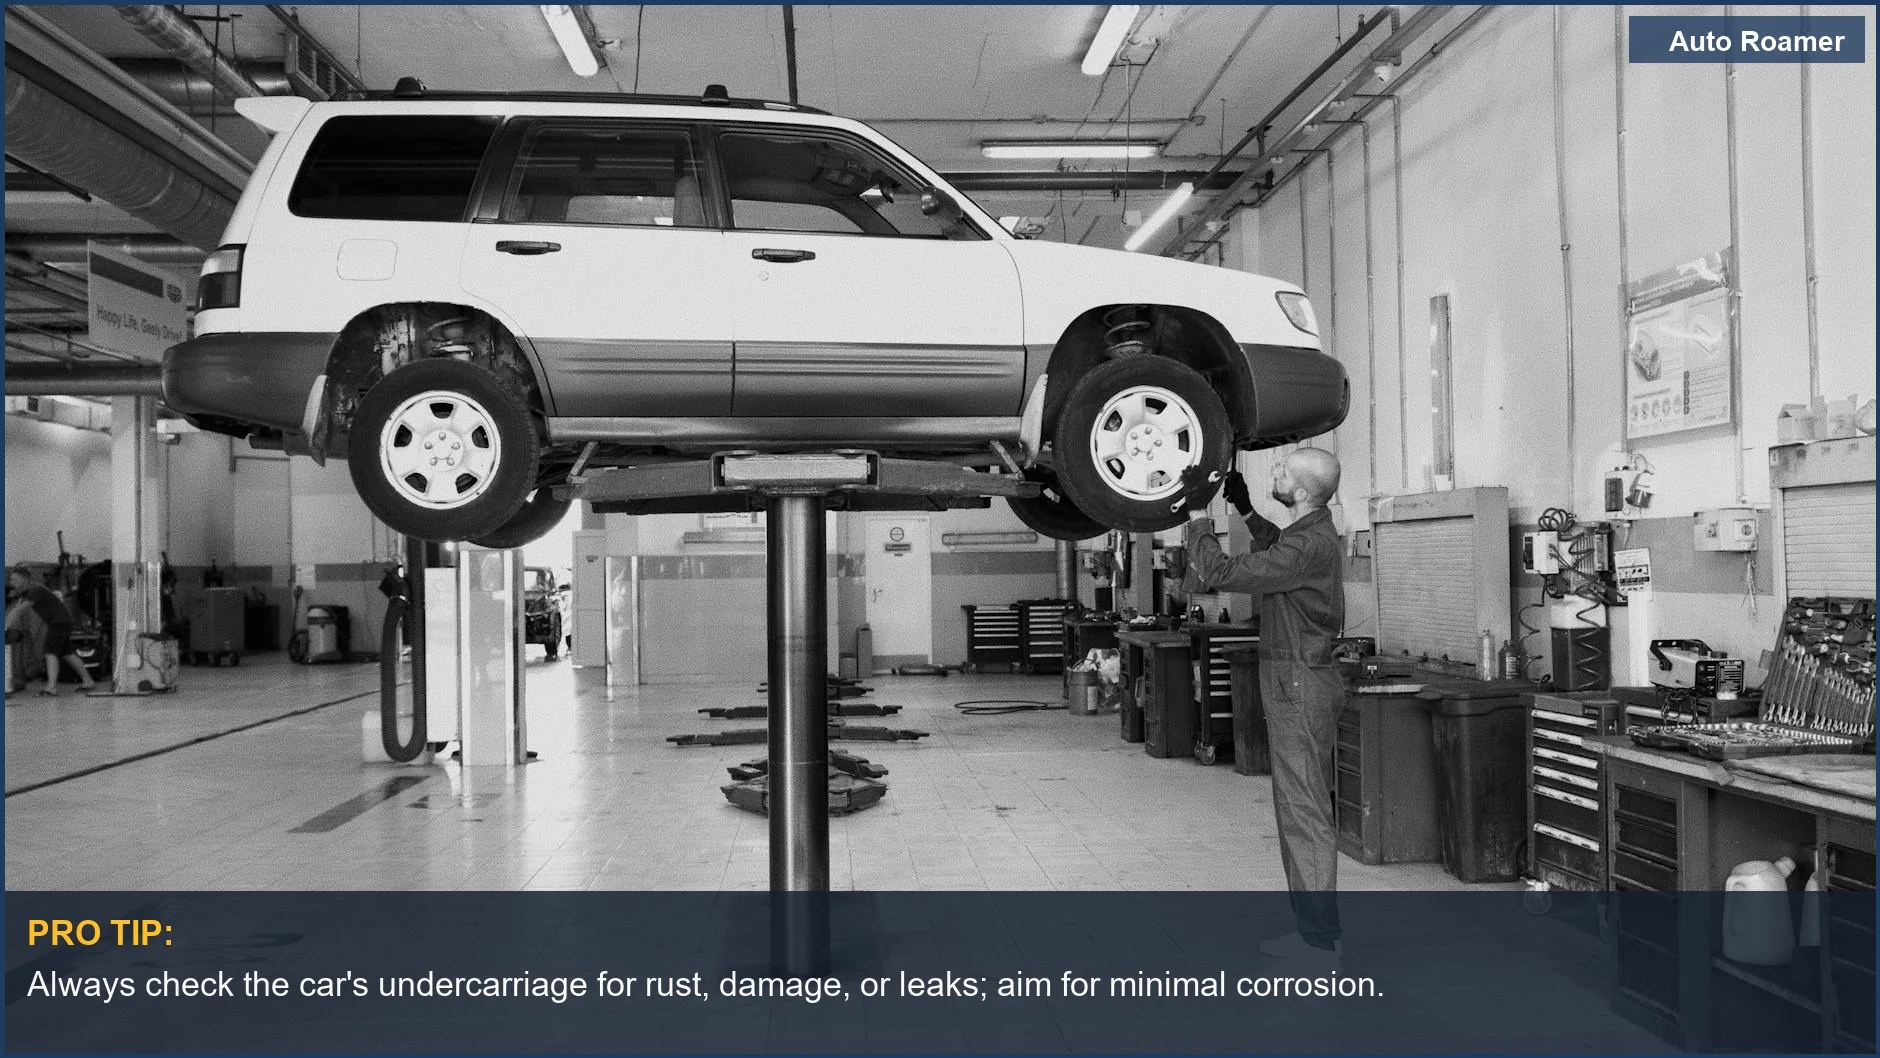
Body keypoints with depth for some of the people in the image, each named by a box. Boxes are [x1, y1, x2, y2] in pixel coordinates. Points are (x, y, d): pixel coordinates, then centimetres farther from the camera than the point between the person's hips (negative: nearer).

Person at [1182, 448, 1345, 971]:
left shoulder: (1308, 546, -22)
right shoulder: (1315, 533, 9)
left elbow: (1216, 574, -22)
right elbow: (1275, 551, 34)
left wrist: (1198, 514, -10)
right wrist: (1245, 510, 23)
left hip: (1300, 684, -10)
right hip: (1300, 680, 10)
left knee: (1304, 814, -5)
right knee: (1302, 810, 15)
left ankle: (1320, 942, 1)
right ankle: (1316, 927, 24)